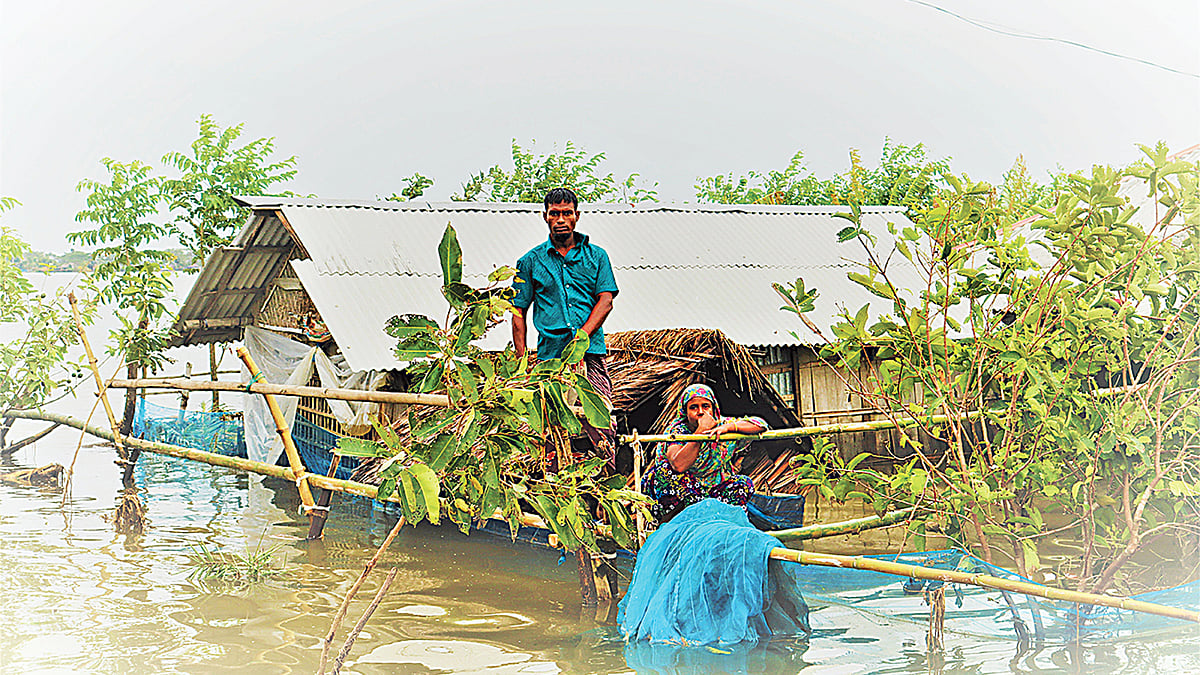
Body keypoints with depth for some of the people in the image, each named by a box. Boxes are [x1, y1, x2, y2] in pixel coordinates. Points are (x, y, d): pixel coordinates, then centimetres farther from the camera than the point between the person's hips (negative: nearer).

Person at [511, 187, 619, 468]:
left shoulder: (596, 255, 15)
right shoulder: (531, 261, 14)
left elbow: (605, 300, 5)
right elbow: (518, 312, 13)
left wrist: (580, 338, -10)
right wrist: (521, 360, 2)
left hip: (591, 353, 0)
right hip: (550, 356, 1)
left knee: (599, 423, -13)